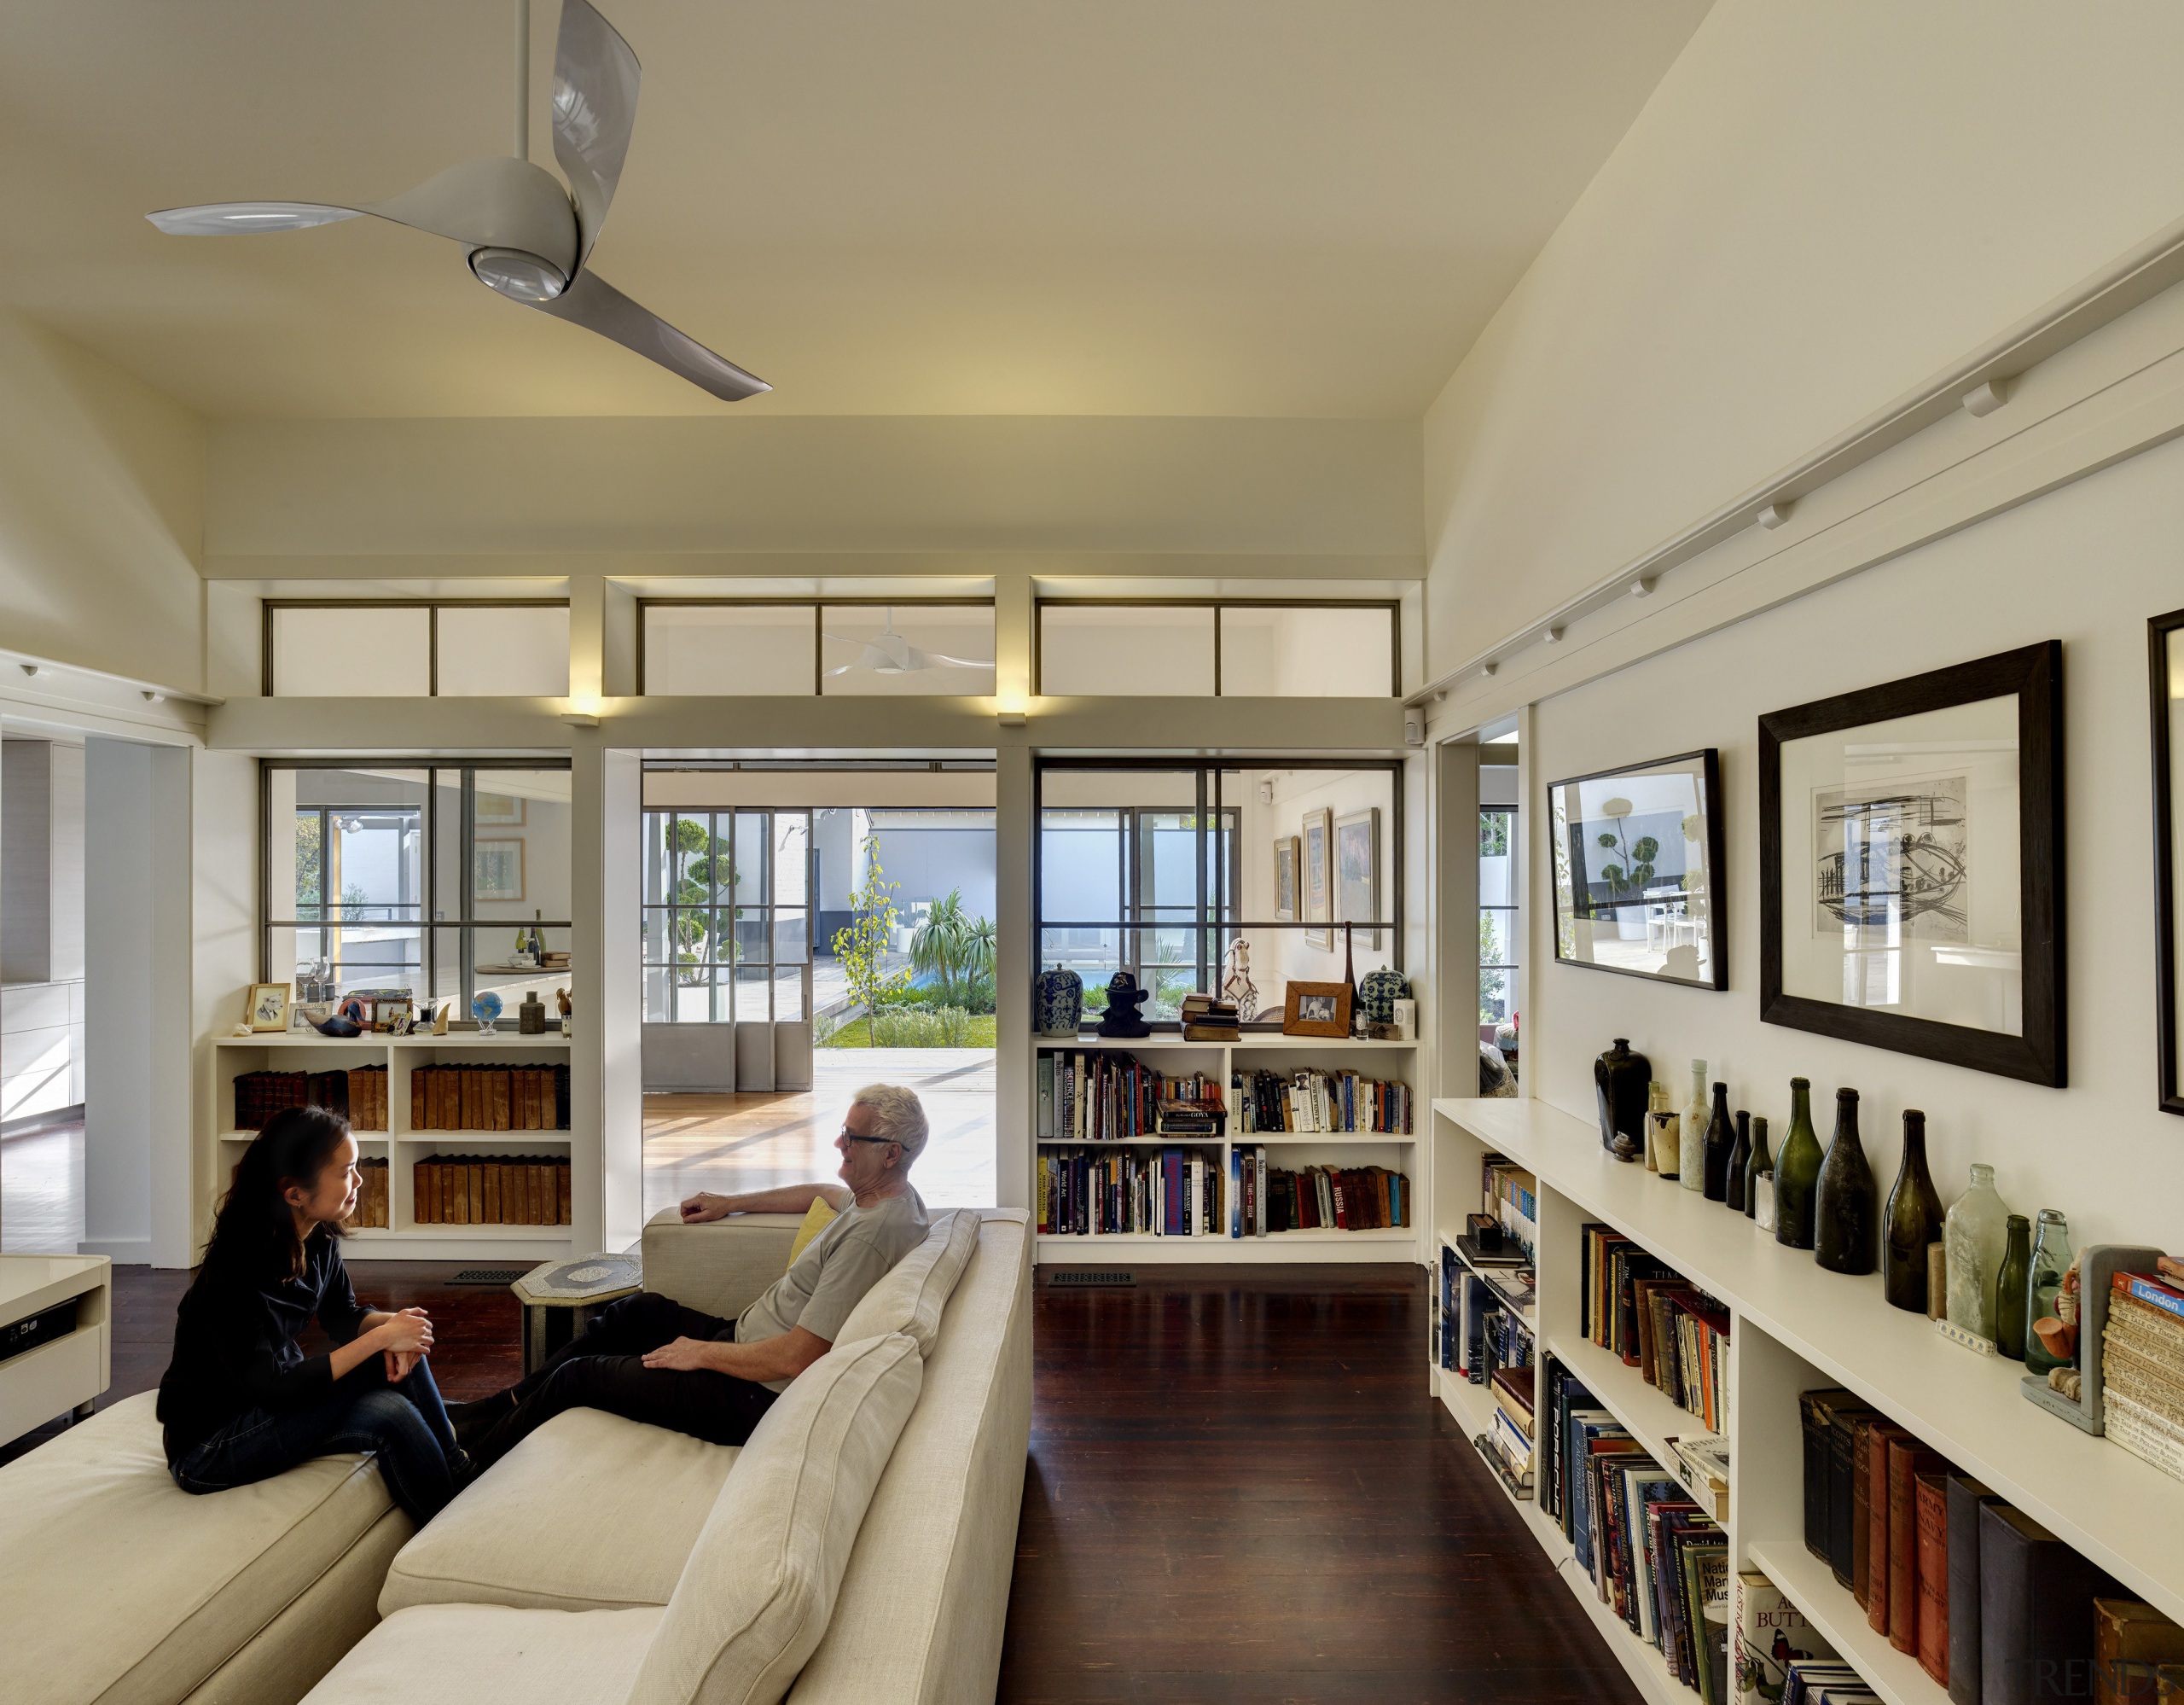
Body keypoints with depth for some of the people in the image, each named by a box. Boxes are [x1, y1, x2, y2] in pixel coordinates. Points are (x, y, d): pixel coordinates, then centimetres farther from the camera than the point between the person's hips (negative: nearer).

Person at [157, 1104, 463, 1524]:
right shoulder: (236, 1270, -28)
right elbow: (269, 1386, -28)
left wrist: (390, 1322, -16)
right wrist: (380, 1338, -28)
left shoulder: (320, 1241, -7)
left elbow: (343, 1315, 6)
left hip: (266, 1410, 7)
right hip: (207, 1446, -7)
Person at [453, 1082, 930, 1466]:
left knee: (577, 1375, 4)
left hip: (758, 1397, -9)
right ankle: (507, 1403, 34)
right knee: (636, 1310, 20)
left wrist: (701, 1353, -14)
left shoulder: (871, 1234, -31)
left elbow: (796, 1357, -29)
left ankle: (473, 1459, 29)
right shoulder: (888, 1194, 0)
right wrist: (731, 1203, 22)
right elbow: (824, 1193, 23)